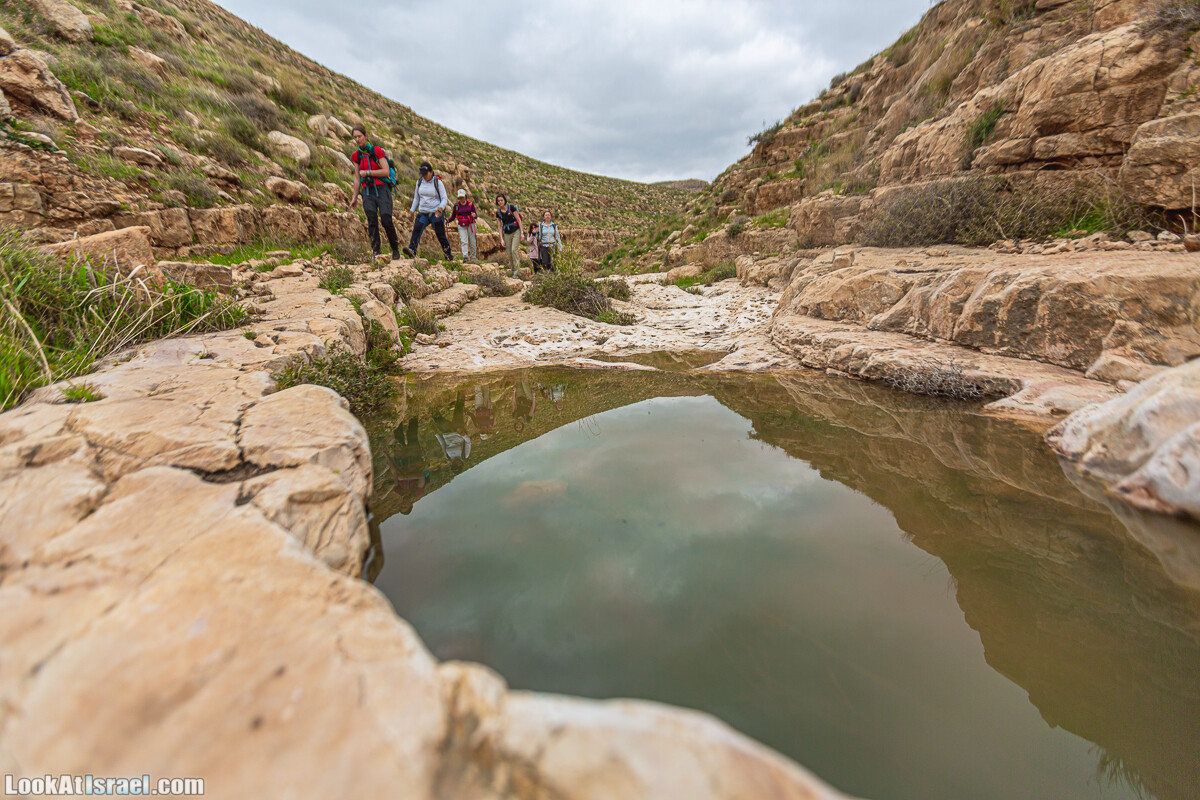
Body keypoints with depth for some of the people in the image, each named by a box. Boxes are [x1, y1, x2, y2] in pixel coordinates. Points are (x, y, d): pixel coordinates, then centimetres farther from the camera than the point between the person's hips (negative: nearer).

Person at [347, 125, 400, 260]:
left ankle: (395, 249, 7)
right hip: (367, 191, 4)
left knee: (386, 220, -12)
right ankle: (376, 252, -6)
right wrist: (354, 197, 14)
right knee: (372, 222, -6)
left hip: (382, 189, -4)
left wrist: (367, 172, -9)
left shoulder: (377, 150, -3)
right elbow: (357, 178, 15)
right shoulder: (356, 156, 11)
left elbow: (386, 171, -11)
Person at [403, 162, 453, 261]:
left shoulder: (438, 183, -5)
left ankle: (449, 255, 20)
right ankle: (412, 251, -35)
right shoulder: (419, 182, 8)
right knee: (417, 228, -22)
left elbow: (444, 199, -6)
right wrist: (412, 211, 13)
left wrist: (440, 209, -24)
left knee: (441, 235, 3)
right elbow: (416, 198, 17)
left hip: (436, 214, -3)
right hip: (423, 213, 3)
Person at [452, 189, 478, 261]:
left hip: (471, 225, 0)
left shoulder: (470, 204, 1)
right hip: (461, 226, 0)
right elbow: (453, 216, 10)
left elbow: (476, 216, 0)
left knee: (472, 242, 3)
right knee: (463, 241, -15)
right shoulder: (456, 205, 4)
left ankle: (473, 257, 16)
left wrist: (474, 216, -24)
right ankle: (465, 257, -25)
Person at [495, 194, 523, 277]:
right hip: (507, 234, 4)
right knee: (509, 254, 3)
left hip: (516, 231, -4)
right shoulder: (498, 212, 4)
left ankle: (516, 272, -16)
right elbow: (500, 226, 7)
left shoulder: (511, 207, -7)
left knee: (514, 249, -21)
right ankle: (513, 271, 18)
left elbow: (519, 220, -5)